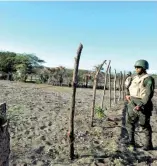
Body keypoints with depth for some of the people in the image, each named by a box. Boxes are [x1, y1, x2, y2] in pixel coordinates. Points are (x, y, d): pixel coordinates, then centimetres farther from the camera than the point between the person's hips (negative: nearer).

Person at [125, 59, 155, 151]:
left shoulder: (148, 79, -13)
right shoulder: (136, 78, 12)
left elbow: (149, 94, -20)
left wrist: (141, 105, -26)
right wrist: (128, 94, 8)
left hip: (142, 104, -8)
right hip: (132, 103, 8)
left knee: (145, 125, 4)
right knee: (129, 121, 8)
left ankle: (149, 144, 20)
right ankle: (131, 141, 20)